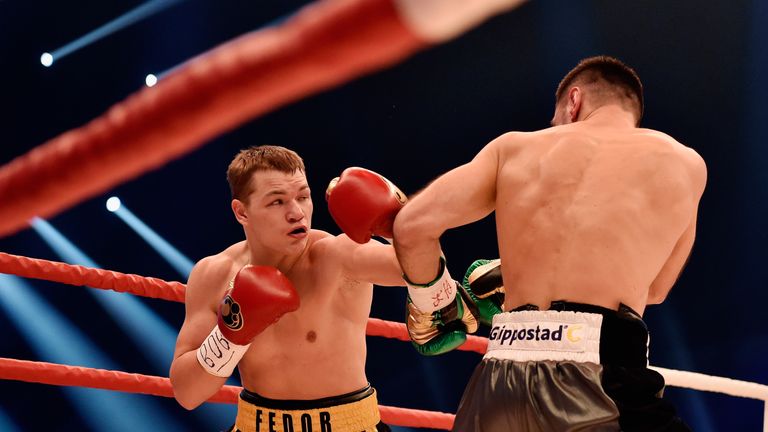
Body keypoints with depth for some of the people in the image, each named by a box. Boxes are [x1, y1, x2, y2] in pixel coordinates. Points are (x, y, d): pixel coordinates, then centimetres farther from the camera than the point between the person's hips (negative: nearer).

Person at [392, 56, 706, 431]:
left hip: (499, 385, 4)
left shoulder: (515, 147, 16)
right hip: (598, 381, -3)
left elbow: (412, 226, 5)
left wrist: (433, 298, 25)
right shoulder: (683, 163, 14)